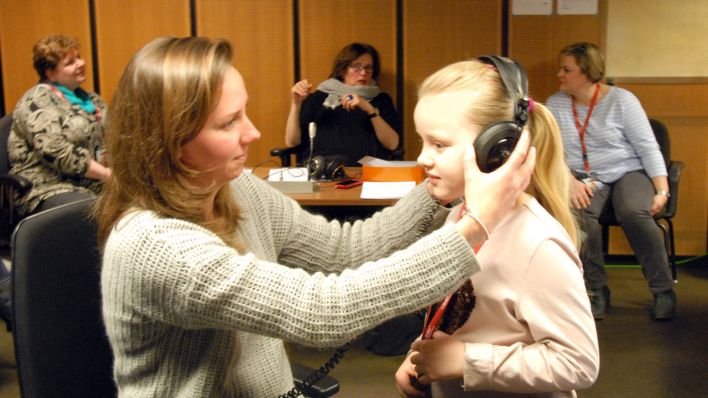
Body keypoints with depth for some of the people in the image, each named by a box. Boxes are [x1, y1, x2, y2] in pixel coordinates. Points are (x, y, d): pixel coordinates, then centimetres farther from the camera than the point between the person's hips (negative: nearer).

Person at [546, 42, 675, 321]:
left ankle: (663, 290, -15)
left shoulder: (621, 100, -2)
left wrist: (662, 191, -15)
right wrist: (570, 182, -22)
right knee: (578, 213, -33)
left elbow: (648, 147, -4)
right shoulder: (556, 104, 4)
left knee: (634, 213, -33)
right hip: (586, 178, 2)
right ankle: (597, 291, -16)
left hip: (628, 172, -1)